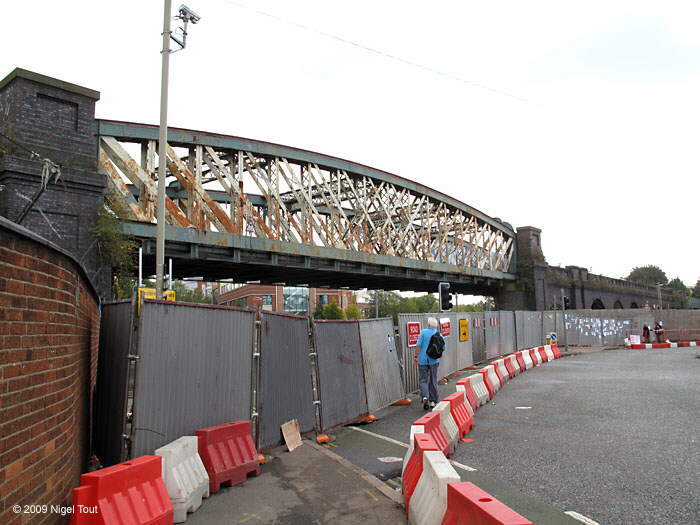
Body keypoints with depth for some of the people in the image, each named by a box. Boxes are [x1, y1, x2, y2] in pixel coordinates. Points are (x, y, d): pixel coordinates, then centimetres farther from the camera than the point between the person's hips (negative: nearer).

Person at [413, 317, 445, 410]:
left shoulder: (423, 332, -6)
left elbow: (418, 345, -11)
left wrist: (416, 356, -4)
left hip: (423, 360, -2)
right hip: (434, 360, 2)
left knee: (423, 380, 5)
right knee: (433, 381, 12)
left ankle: (425, 397, -16)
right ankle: (433, 401, 15)